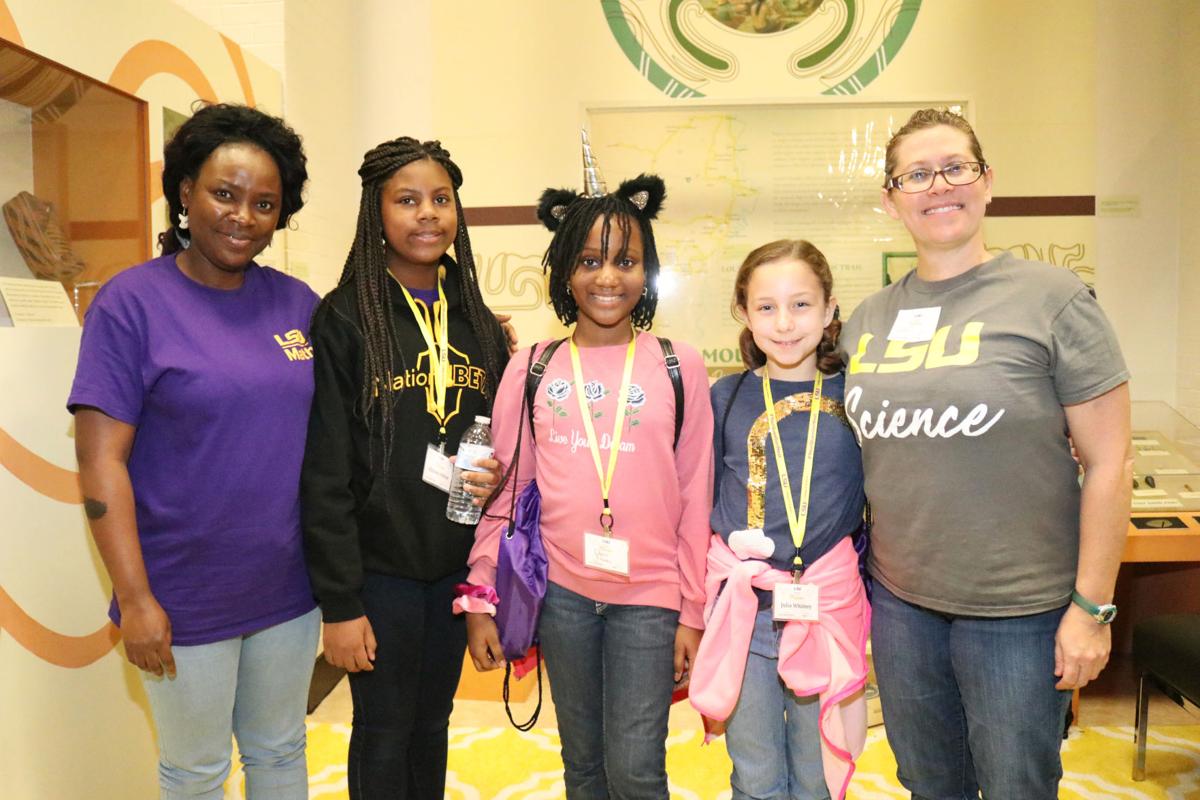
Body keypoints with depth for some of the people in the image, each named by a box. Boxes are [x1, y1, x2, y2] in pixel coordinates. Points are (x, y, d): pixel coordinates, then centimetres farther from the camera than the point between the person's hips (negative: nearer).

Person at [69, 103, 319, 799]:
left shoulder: (297, 302, 1)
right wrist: (135, 599, -13)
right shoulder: (133, 300, -10)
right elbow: (102, 461, -12)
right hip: (185, 600, -3)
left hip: (289, 586, 4)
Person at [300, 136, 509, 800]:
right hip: (381, 566, -4)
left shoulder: (476, 320, 5)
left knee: (433, 721, 19)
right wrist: (339, 602, -13)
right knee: (384, 733, 10)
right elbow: (324, 474, -12)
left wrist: (496, 473, -8)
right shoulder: (344, 320, -10)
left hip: (457, 564, 5)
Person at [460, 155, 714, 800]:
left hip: (649, 595, -1)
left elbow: (696, 498, 0)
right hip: (560, 590, 2)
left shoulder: (679, 368, -2)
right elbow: (504, 491, 3)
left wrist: (693, 611, 0)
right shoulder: (531, 370, 0)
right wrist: (480, 599, 1)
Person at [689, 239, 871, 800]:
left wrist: (867, 581, 0)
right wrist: (731, 544, -3)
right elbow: (702, 498, 9)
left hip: (829, 607, 0)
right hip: (744, 606, 0)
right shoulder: (726, 397, 2)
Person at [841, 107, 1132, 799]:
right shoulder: (868, 318, 4)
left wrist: (1092, 605, -10)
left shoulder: (1053, 298, -9)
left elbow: (1108, 462, -9)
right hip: (899, 597, 4)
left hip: (1018, 608, -4)